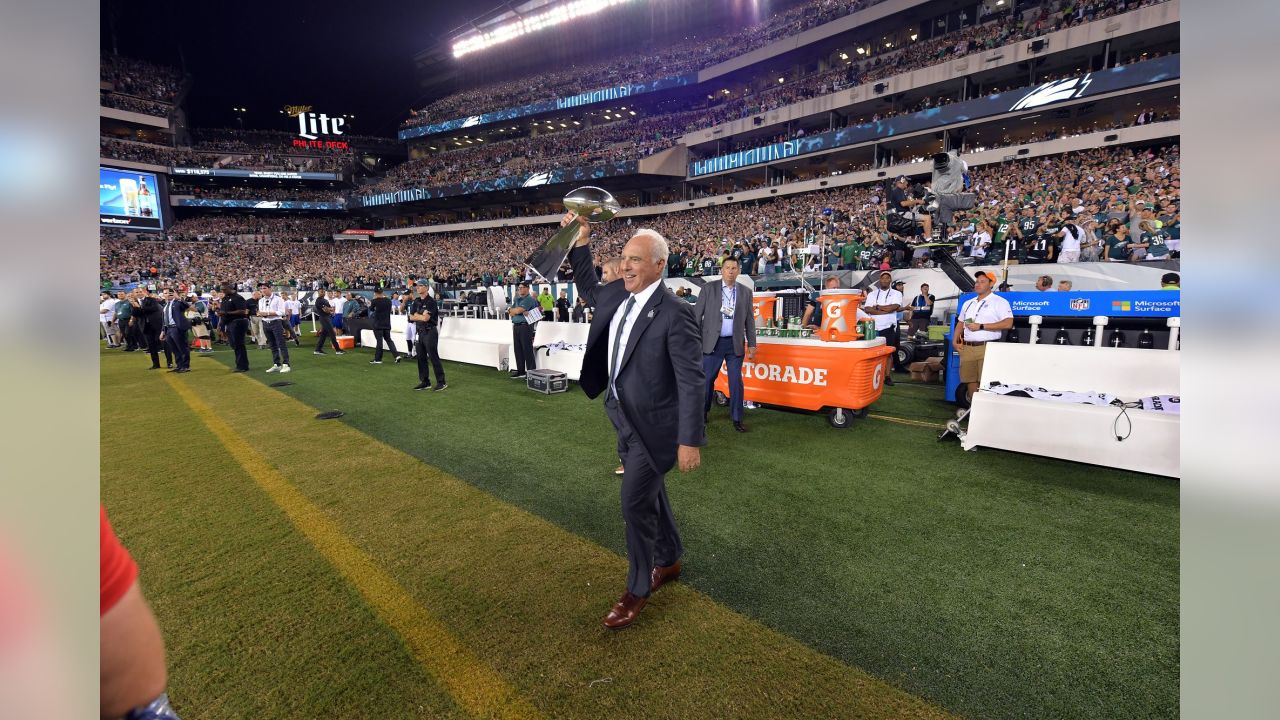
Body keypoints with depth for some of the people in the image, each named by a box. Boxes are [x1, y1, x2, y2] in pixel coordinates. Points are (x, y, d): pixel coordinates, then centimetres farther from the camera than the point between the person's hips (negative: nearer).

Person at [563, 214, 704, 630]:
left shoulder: (675, 313, -22)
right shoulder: (618, 295, 0)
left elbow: (692, 381, -22)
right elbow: (587, 290, 23)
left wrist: (689, 440, -23)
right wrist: (581, 239, 11)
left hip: (653, 425, -8)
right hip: (626, 420, 8)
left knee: (635, 503, -2)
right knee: (651, 495, 21)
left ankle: (638, 589, 21)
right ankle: (669, 562, 43)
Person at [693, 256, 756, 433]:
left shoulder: (746, 292, 7)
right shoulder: (709, 289, 1)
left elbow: (749, 320, 8)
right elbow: (697, 315, 0)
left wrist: (751, 344, 5)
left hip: (735, 344, 2)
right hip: (712, 342, -1)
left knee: (736, 381, 3)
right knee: (707, 379, 5)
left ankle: (737, 418, 14)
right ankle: (703, 412, 24)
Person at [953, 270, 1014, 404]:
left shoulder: (999, 302, 0)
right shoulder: (968, 303, 22)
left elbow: (1008, 323, -11)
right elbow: (960, 323, 26)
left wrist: (981, 326, -13)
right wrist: (955, 340, 11)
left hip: (987, 348, -6)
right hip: (967, 348, 6)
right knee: (970, 380, 5)